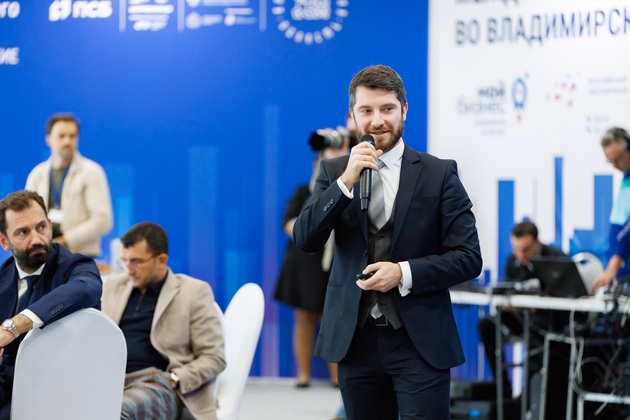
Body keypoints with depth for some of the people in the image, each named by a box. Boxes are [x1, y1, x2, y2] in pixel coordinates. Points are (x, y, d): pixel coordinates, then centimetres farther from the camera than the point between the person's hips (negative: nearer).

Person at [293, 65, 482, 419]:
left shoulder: (439, 174, 1)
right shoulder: (334, 173, 8)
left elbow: (469, 258, -2)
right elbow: (305, 240, -5)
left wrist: (404, 273, -15)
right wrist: (346, 182, -15)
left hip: (419, 346, -2)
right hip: (356, 342, 2)